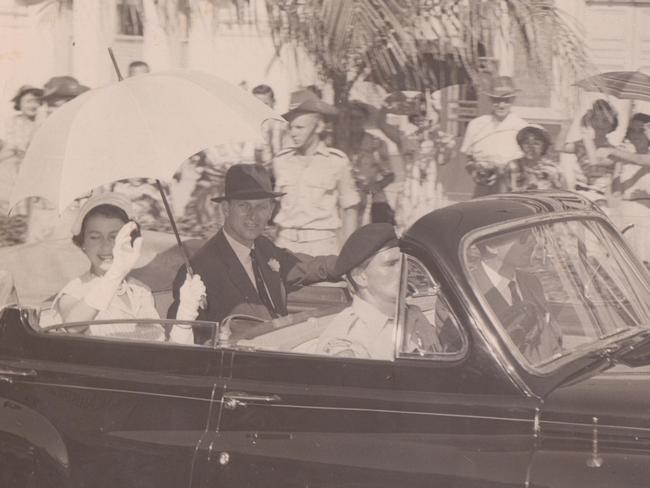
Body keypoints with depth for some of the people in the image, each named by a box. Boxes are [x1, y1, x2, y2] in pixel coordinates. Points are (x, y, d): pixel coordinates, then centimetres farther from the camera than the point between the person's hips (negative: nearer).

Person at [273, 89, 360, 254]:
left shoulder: (337, 161, 1)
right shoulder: (281, 161, 8)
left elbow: (350, 209, 6)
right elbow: (275, 205, 14)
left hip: (322, 244, -2)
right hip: (286, 242, 2)